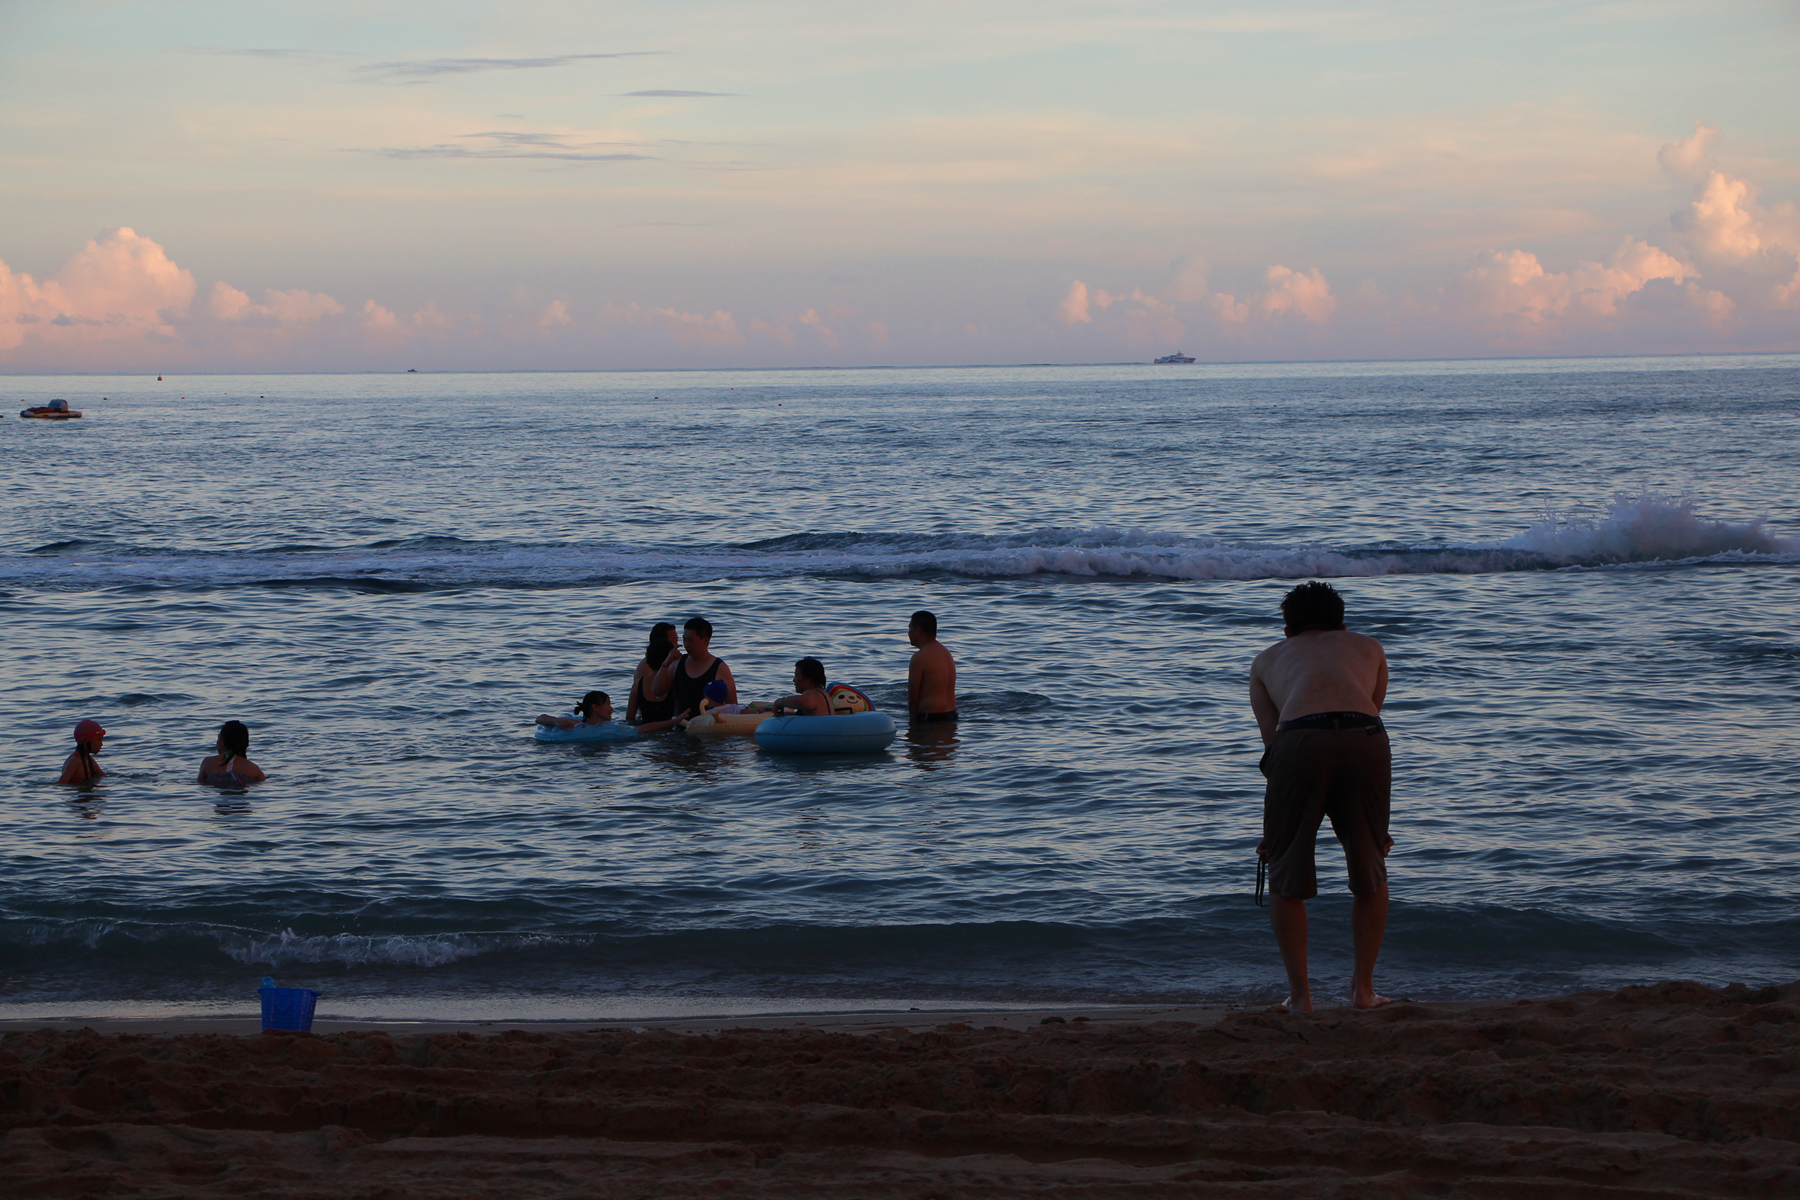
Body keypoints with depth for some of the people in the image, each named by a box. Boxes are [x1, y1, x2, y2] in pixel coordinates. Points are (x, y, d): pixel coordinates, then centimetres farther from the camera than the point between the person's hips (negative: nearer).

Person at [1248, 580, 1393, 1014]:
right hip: (1366, 737, 1)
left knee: (1286, 876, 15)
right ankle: (1364, 987, 25)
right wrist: (1356, 819, 38)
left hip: (1300, 739, -1)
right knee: (1370, 871, 21)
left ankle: (1299, 994, 15)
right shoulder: (1368, 648, 37)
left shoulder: (1268, 659, 33)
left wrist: (1277, 829, 29)